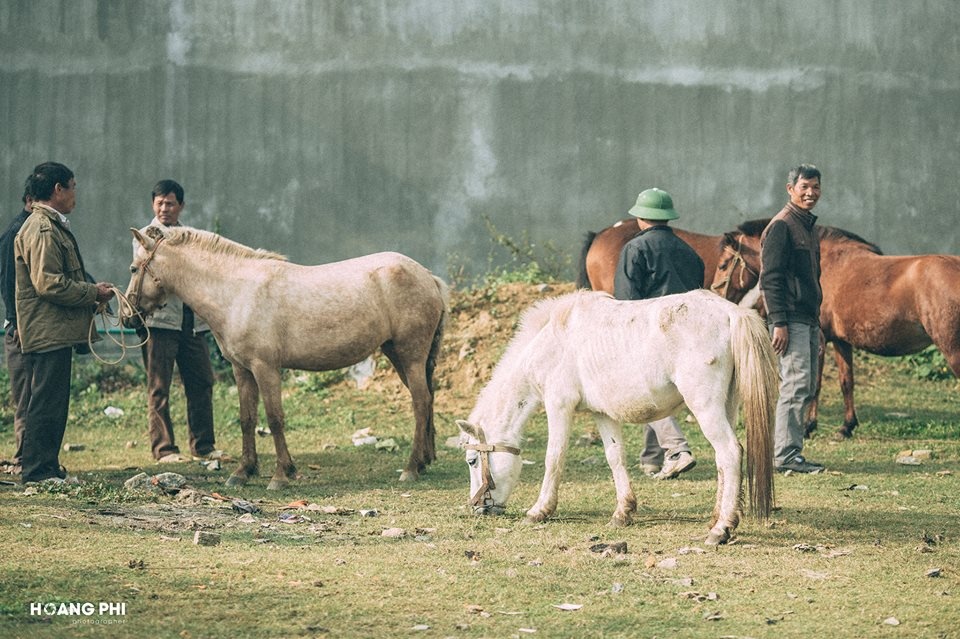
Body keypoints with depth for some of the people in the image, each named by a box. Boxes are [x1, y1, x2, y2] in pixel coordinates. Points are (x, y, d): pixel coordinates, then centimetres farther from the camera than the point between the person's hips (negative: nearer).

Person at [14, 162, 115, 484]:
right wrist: (93, 293, -14)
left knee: (45, 402, 13)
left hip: (51, 332, 11)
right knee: (47, 402, -8)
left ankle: (45, 468, 18)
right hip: (48, 332, -11)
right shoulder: (43, 230, -16)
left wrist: (91, 291, 13)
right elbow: (49, 284, -22)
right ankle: (39, 471, -5)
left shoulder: (52, 226, 18)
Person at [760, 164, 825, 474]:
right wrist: (779, 323, -21)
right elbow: (770, 278, -15)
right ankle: (786, 455, -13)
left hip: (808, 318, 10)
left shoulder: (809, 226, 19)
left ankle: (786, 451, 13)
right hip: (791, 320, -10)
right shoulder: (781, 226, -9)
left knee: (807, 388, 9)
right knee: (796, 384, -13)